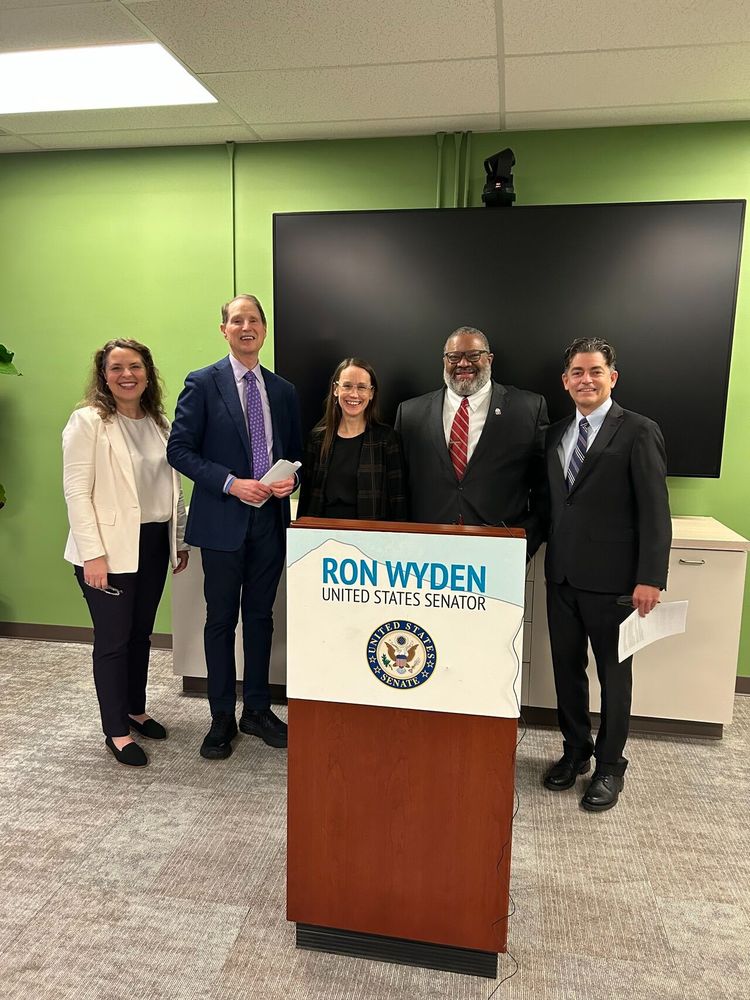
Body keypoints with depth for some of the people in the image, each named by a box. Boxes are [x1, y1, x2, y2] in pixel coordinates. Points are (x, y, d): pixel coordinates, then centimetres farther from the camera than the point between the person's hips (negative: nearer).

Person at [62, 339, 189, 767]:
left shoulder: (160, 423, 8)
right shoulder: (88, 421, -9)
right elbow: (76, 492, -13)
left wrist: (180, 540, 11)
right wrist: (93, 554, -17)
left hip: (153, 544, 6)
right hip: (110, 548, -5)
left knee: (141, 633, 16)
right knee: (113, 638, 4)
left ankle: (136, 711, 34)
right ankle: (116, 730, 18)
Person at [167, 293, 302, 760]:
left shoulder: (283, 390, 10)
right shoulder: (203, 383, -3)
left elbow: (295, 452, 16)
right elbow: (179, 448, -7)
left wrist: (291, 478, -7)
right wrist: (231, 483, -17)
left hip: (271, 518, 4)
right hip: (223, 519, -4)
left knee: (261, 616, 13)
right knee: (221, 619, 6)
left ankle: (258, 710, 28)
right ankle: (222, 718, 22)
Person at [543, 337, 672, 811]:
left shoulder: (638, 432, -7)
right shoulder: (556, 434, 11)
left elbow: (655, 511, -11)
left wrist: (650, 579, -15)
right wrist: (548, 554, 6)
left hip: (611, 577, -5)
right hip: (562, 573, 6)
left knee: (613, 671, 9)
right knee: (567, 665, 15)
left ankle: (610, 765, 26)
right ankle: (575, 750, 34)